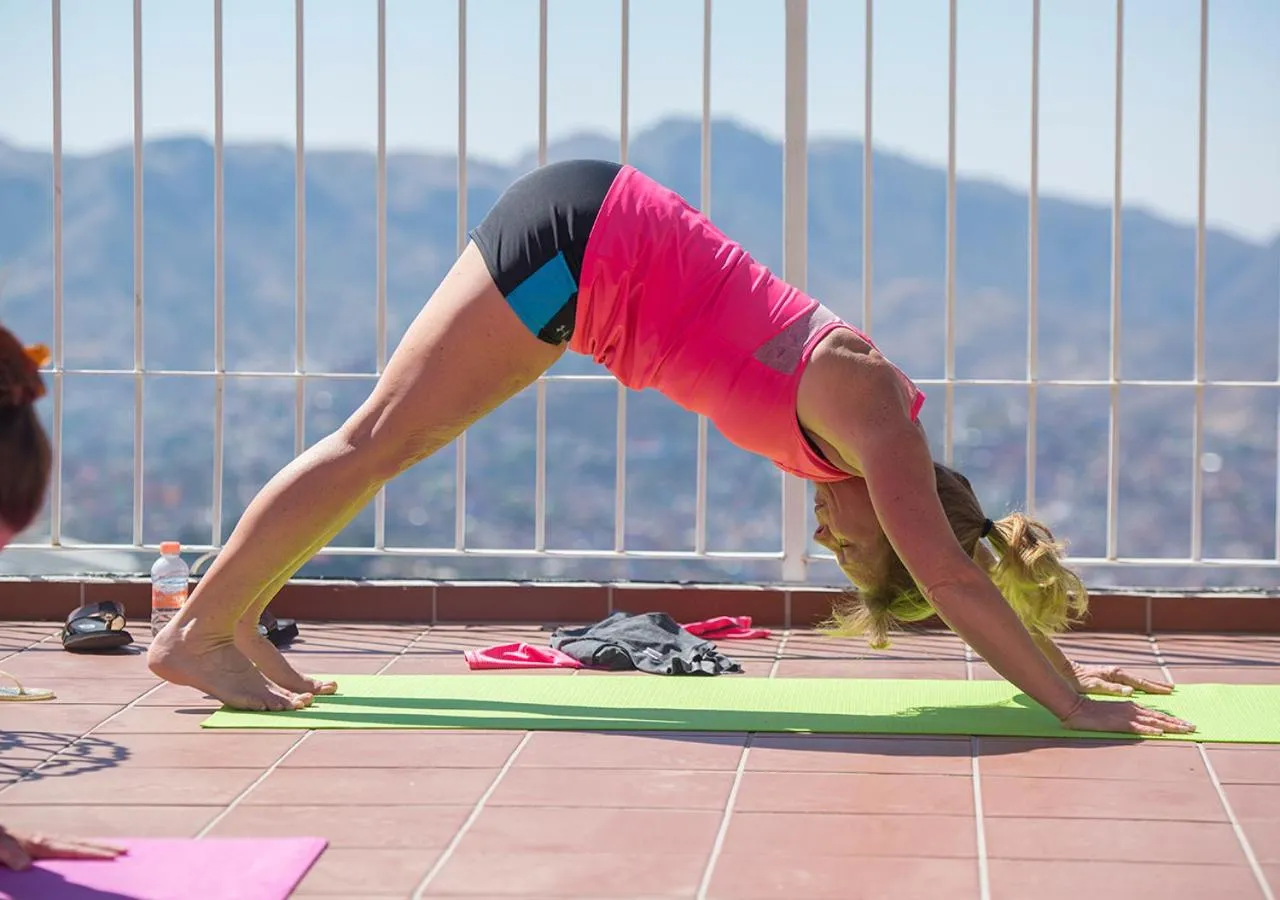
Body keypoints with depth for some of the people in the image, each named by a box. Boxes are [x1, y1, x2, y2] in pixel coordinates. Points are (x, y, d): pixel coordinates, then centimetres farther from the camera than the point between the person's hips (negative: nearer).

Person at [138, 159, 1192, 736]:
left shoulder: (871, 431, 5)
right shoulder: (873, 420, -16)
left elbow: (960, 573, 16)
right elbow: (953, 579, -19)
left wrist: (1052, 663, 18)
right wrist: (1070, 701, -17)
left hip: (587, 248, 8)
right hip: (576, 233, -8)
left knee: (384, 444, 11)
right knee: (382, 439, -4)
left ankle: (233, 619, 18)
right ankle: (200, 629, 1)